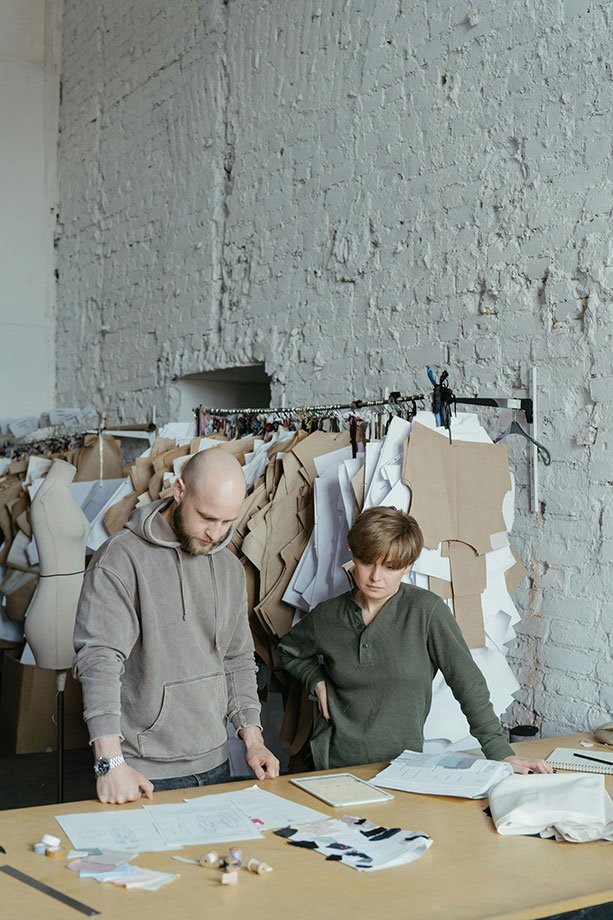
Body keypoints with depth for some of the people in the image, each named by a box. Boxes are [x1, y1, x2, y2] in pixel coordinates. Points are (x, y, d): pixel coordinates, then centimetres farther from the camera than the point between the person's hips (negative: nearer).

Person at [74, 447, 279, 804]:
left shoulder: (230, 568, 8)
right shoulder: (122, 558, -14)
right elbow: (100, 660, -21)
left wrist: (253, 738, 2)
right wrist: (111, 762, -28)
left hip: (215, 764, 6)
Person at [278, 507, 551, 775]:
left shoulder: (426, 610, -7)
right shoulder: (326, 616, 3)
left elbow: (469, 684, -5)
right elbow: (289, 650, 25)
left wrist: (500, 753, -8)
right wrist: (317, 680, 7)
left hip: (403, 763, -1)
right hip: (335, 762, 2)